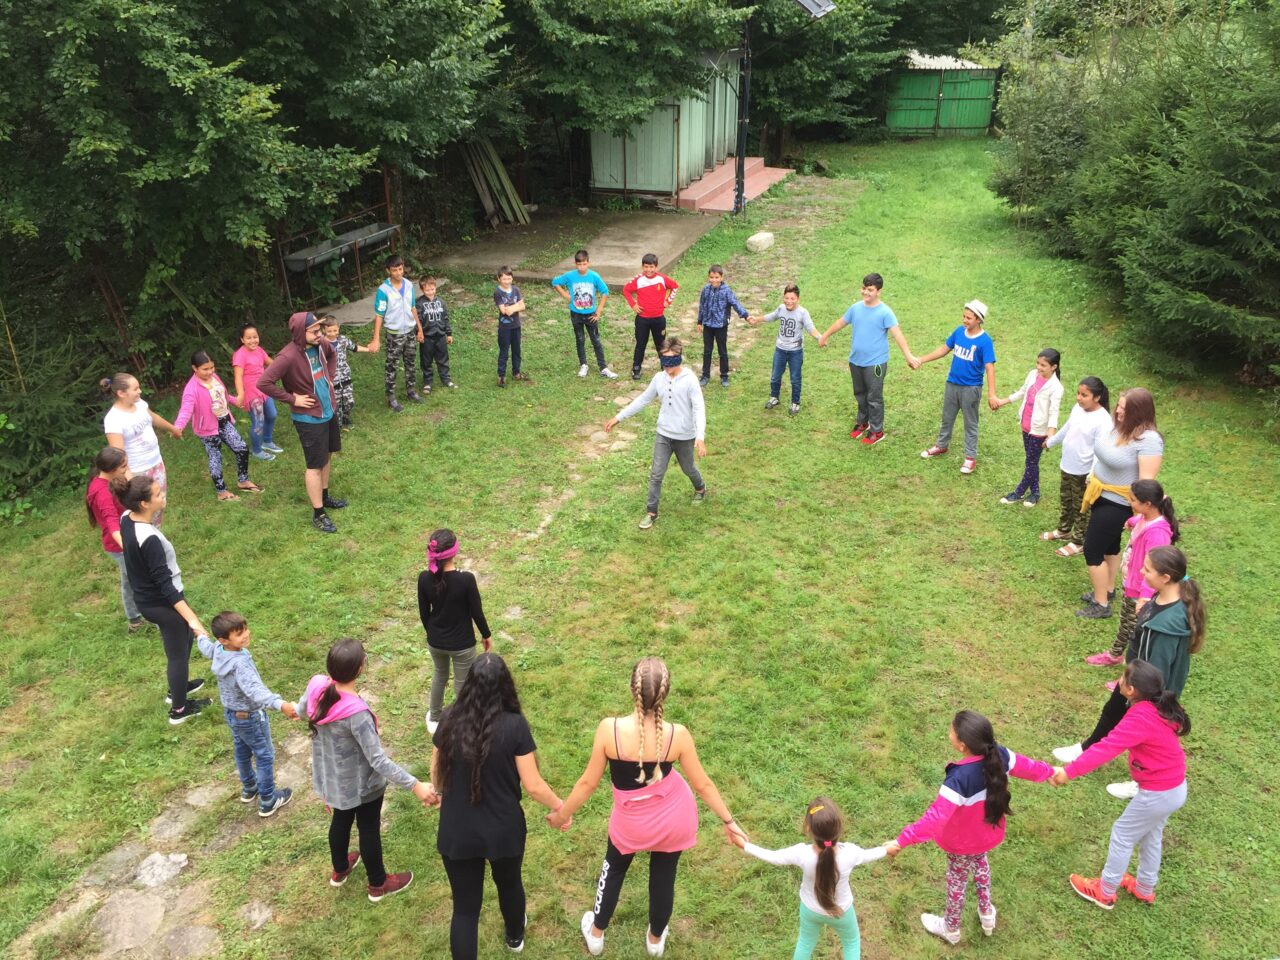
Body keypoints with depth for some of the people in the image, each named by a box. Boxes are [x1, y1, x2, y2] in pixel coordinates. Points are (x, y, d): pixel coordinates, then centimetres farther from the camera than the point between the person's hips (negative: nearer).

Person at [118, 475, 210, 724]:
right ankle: (179, 710, 35)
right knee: (178, 654, 14)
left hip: (145, 598, 9)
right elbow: (165, 584, -31)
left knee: (186, 637, 31)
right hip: (162, 604, -9)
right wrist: (191, 618, -28)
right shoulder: (149, 539, -35)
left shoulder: (127, 518, -9)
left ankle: (177, 688, 52)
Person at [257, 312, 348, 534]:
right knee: (315, 465, 2)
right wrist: (292, 399, -22)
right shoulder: (288, 356, -28)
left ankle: (324, 497, 41)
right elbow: (263, 383, -30)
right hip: (309, 418, -7)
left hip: (328, 411, 7)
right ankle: (318, 514, 14)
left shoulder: (320, 344, -6)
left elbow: (332, 354, 19)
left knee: (326, 456, 22)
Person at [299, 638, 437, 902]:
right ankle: (378, 884, 45)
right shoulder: (356, 712, -40)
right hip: (360, 782, -6)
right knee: (369, 830, 20)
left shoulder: (316, 685, -20)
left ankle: (339, 870, 59)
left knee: (341, 819, 32)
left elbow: (301, 710, 5)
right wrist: (415, 785, -30)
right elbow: (378, 760, -34)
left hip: (330, 776, 6)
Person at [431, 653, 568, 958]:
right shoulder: (515, 726, -20)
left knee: (465, 906, 15)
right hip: (503, 830, 0)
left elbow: (436, 775, 3)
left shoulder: (450, 720, -12)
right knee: (509, 883, 29)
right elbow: (533, 786, -14)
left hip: (457, 832, 0)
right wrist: (560, 806, 4)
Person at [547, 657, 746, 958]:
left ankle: (596, 934, 50)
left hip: (632, 823, 0)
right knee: (663, 876, 26)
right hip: (674, 819, 1)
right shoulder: (678, 735, -25)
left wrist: (562, 814, 1)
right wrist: (729, 821, 4)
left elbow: (588, 782, -17)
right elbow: (702, 784, -12)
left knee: (614, 867, 30)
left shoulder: (610, 729, -29)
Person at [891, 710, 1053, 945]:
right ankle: (986, 914, 56)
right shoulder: (1000, 755, -24)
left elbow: (935, 817, -43)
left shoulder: (959, 778, -43)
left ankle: (950, 929, 47)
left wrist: (902, 841, -39)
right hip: (987, 834, 6)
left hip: (963, 843, -6)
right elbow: (1026, 766, -3)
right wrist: (1050, 772, 19)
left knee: (956, 880, 21)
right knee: (980, 864, 35)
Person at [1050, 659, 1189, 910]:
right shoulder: (1157, 707, -7)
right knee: (1150, 836, 27)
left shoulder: (1140, 719, -33)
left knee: (1122, 834, 10)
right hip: (1175, 786, 8)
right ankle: (1145, 889, 48)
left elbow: (1106, 748, -38)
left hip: (1159, 793, -8)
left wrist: (1070, 771, -38)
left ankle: (1104, 892, 28)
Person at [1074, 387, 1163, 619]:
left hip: (1118, 505, -8)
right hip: (1103, 496, 8)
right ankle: (1107, 590, 42)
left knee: (1092, 550, -1)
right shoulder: (1121, 427, -3)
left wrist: (1137, 514, -26)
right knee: (1109, 545, 24)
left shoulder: (1148, 440, -28)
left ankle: (1101, 605, 13)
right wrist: (1093, 478, 19)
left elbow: (1146, 481, -27)